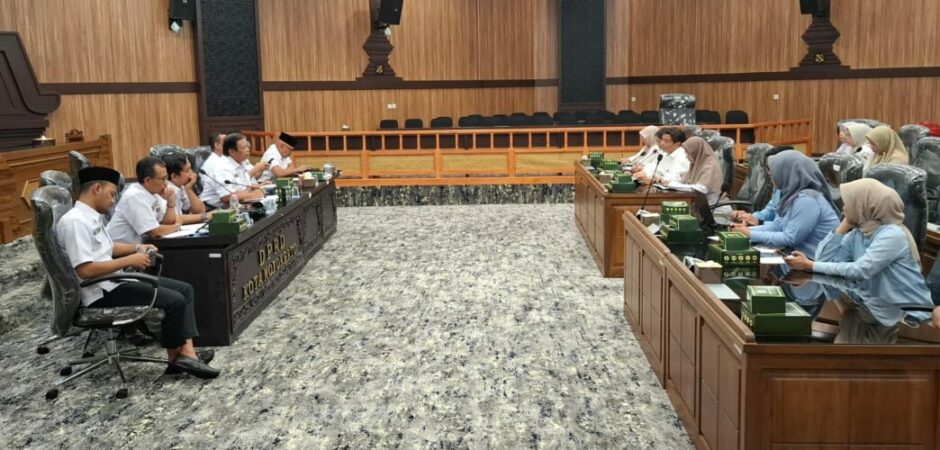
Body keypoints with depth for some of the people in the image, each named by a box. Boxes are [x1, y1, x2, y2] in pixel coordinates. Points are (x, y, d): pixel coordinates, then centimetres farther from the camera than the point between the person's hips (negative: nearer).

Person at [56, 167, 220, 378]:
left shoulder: (91, 216, 12)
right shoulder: (75, 221, -18)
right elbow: (85, 270, -26)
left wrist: (137, 248, 16)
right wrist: (129, 260, -19)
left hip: (115, 281, 11)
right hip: (102, 293, -11)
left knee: (184, 289, 1)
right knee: (173, 301, -20)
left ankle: (186, 353, -11)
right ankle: (176, 357, 3)